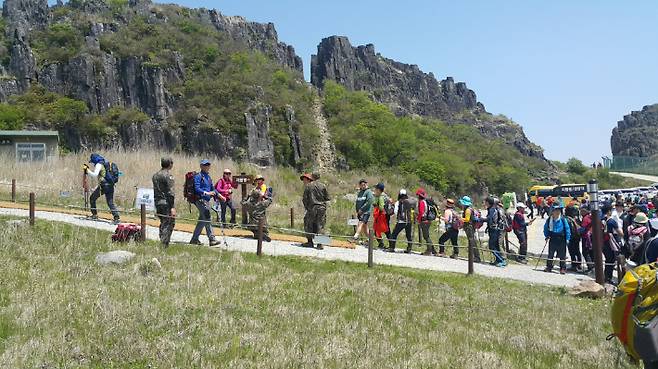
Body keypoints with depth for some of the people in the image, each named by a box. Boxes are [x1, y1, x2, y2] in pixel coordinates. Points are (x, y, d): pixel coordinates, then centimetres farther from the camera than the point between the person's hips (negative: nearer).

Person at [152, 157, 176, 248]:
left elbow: (155, 190, 16)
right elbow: (170, 192, -16)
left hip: (157, 203, 8)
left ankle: (162, 243, 20)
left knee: (163, 223, 17)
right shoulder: (168, 175, -11)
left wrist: (156, 202, 20)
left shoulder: (155, 175, 14)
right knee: (168, 224, -3)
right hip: (166, 203, -8)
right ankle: (164, 245, -7)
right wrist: (172, 207, -17)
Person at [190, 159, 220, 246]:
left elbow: (212, 189, 24)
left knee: (202, 220, 12)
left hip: (207, 200, 9)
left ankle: (194, 239, 21)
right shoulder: (198, 176, -7)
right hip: (200, 200, -9)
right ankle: (212, 239, -15)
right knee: (208, 219, -14)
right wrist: (206, 193, -27)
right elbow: (197, 188, -16)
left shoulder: (208, 177, 19)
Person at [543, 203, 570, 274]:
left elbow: (567, 229, -3)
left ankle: (563, 268, 10)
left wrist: (567, 238, -6)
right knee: (550, 254, 10)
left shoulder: (563, 219, -6)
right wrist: (547, 236, 3)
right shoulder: (549, 220, 1)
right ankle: (549, 267, 20)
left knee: (562, 255, 2)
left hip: (561, 239, -3)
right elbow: (545, 228, 14)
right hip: (552, 239, 3)